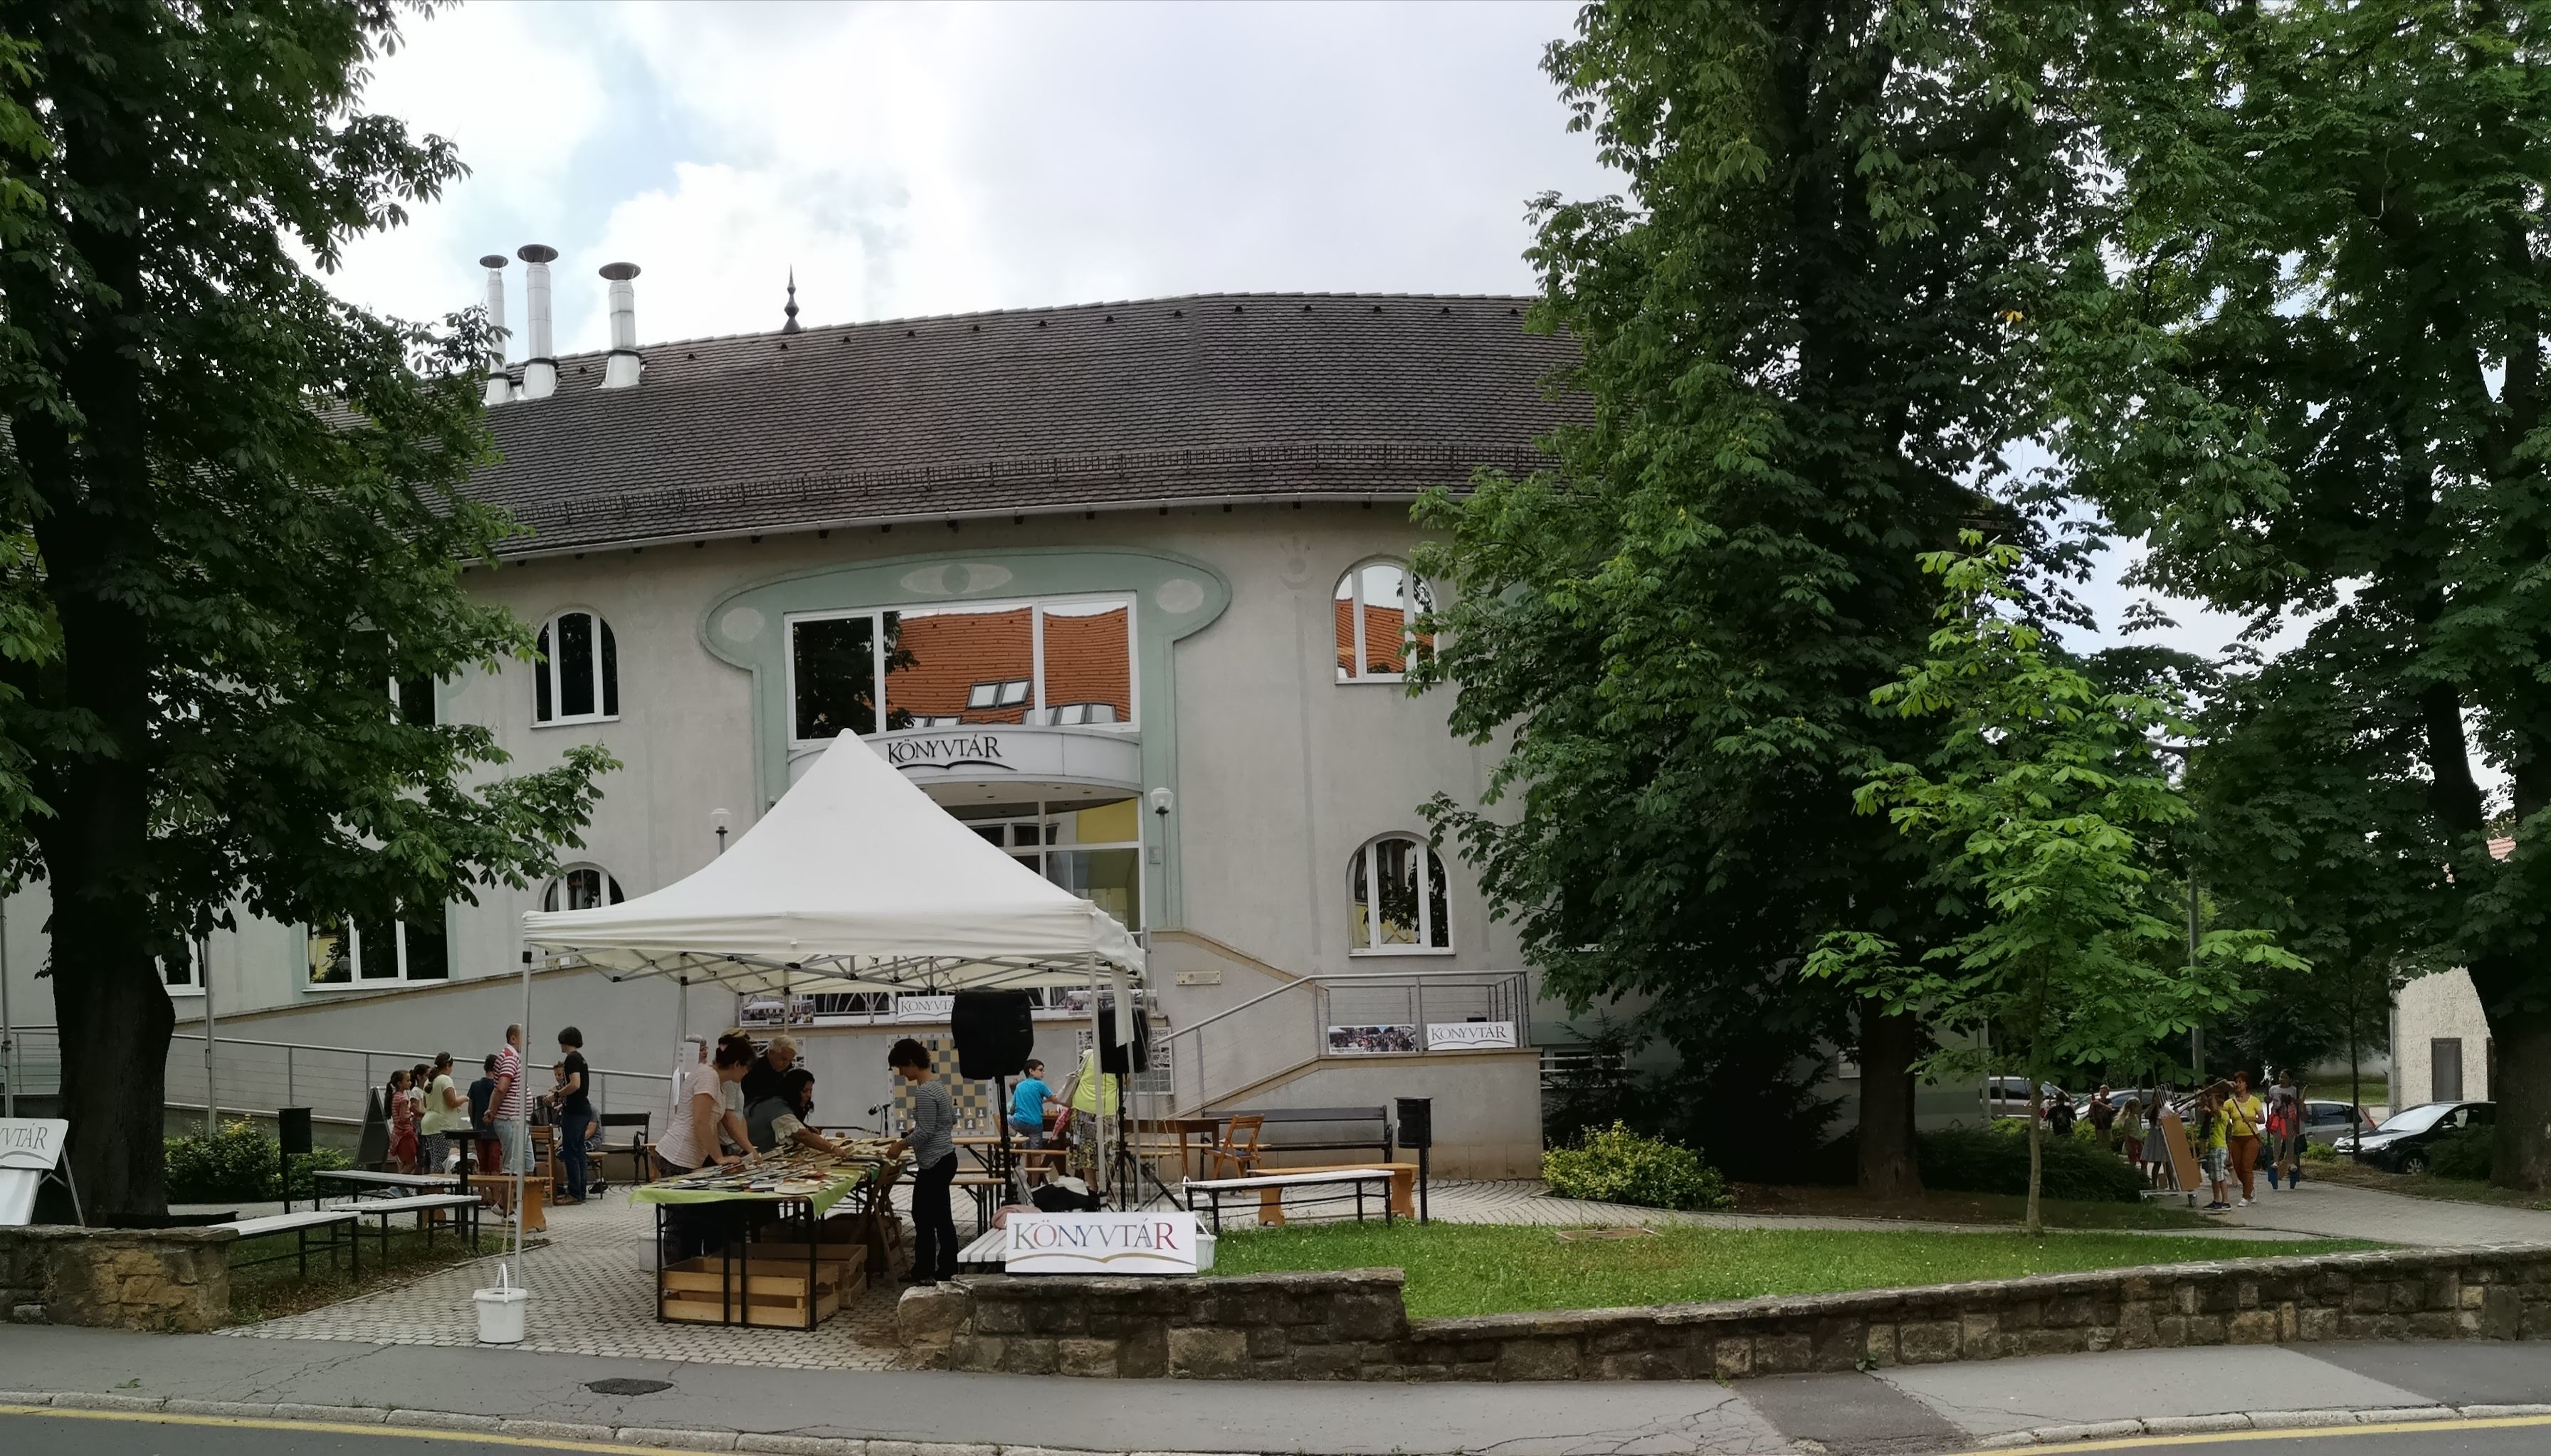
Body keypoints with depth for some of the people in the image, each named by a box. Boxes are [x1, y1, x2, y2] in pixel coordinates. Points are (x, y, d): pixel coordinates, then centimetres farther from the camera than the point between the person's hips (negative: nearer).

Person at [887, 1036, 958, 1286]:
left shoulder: (924, 1092, -18)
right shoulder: (938, 1085, 12)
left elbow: (925, 1131, -21)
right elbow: (952, 1120, 20)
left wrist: (902, 1144, -7)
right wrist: (912, 1137, 21)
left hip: (934, 1164, -10)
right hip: (945, 1160, 10)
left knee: (924, 1217, -1)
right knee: (941, 1217, 12)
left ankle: (925, 1272, 5)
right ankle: (947, 1270, 16)